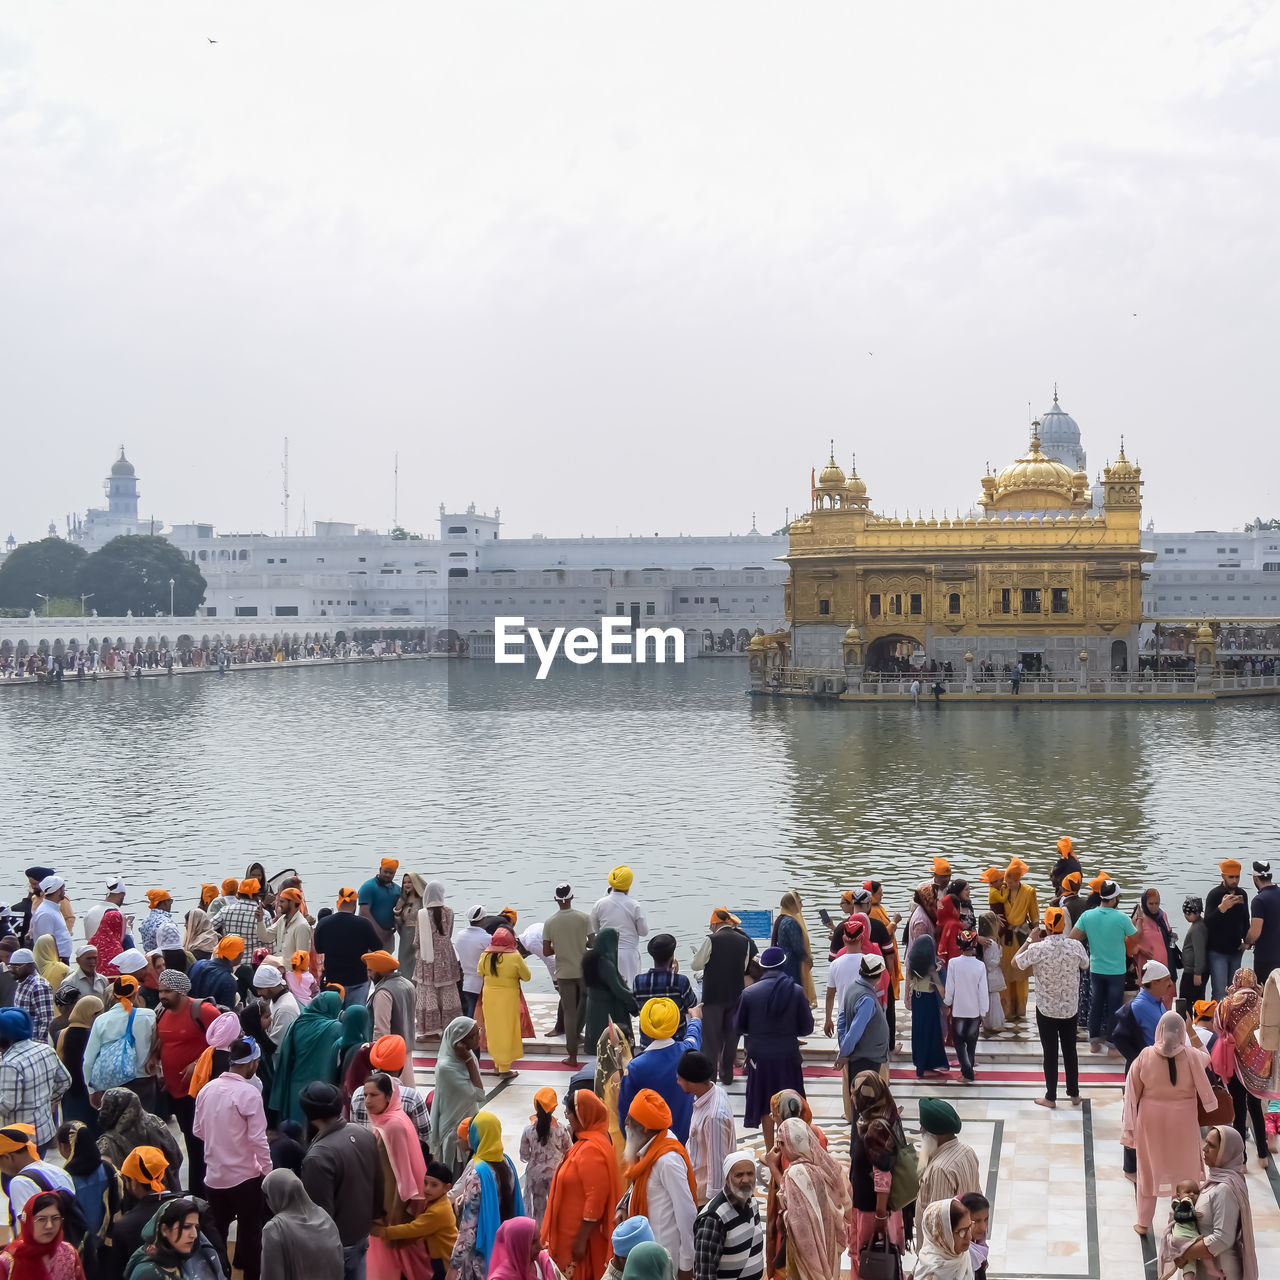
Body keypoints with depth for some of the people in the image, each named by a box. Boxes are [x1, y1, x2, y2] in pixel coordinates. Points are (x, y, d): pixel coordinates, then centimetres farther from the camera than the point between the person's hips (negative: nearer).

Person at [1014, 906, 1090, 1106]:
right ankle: (1074, 1094, 25)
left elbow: (1015, 962, -3)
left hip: (1046, 1009, -2)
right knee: (1070, 1050, 16)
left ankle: (1051, 1097, 15)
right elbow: (1085, 965, 11)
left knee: (1050, 1052, 7)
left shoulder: (1038, 949, -20)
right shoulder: (1076, 946, -11)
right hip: (1070, 1007, 3)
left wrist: (1030, 940, 4)